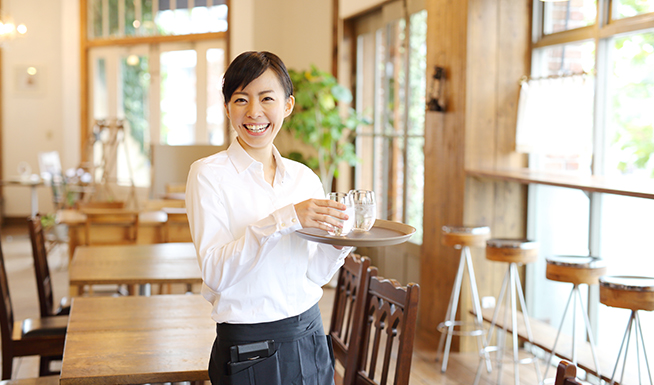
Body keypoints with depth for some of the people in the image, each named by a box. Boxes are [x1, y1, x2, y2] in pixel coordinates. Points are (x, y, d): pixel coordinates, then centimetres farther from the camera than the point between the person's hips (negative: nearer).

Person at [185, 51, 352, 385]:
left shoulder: (305, 178, 4)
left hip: (310, 342, 5)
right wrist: (282, 220, -29)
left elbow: (312, 275, 8)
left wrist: (339, 243, -11)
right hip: (249, 347, -4)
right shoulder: (208, 175, -9)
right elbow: (215, 272, -20)